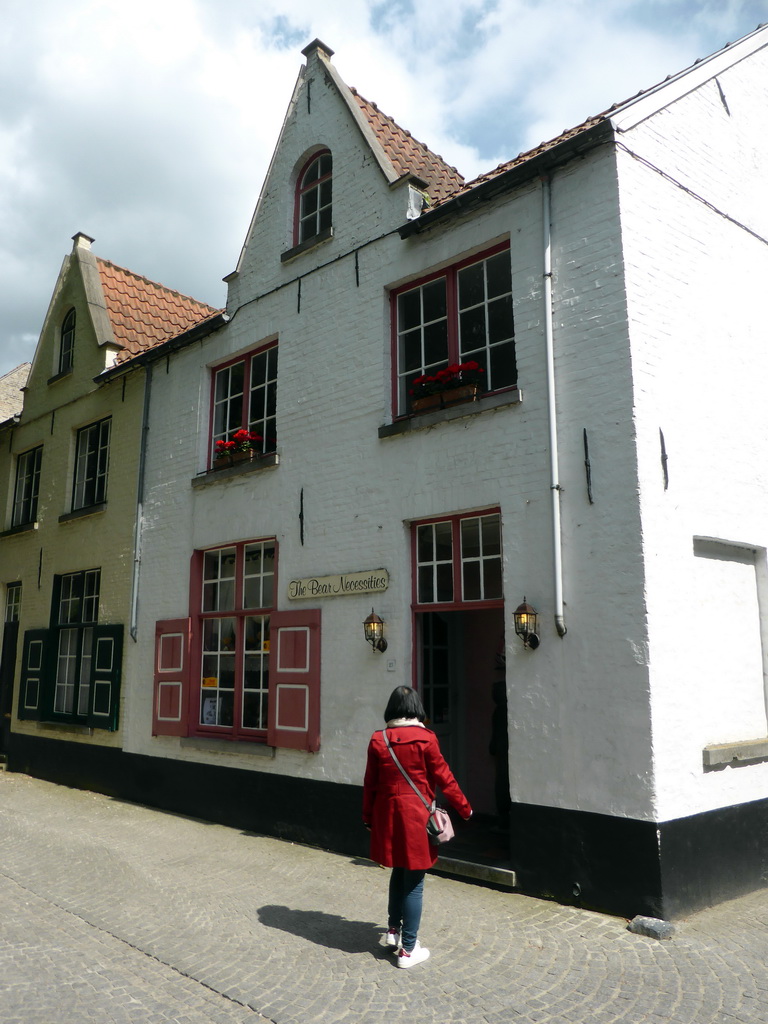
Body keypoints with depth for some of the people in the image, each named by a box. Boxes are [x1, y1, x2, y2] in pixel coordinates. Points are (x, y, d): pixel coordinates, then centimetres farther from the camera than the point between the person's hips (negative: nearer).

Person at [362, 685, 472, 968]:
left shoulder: (378, 740, -2)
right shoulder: (425, 738, -12)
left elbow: (370, 783, 4)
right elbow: (443, 777, -6)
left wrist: (368, 817, 16)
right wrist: (465, 808, 7)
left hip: (387, 815, 4)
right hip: (416, 817, -4)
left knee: (399, 872, 24)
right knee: (414, 882, 6)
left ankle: (393, 930, 32)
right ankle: (408, 949, 13)